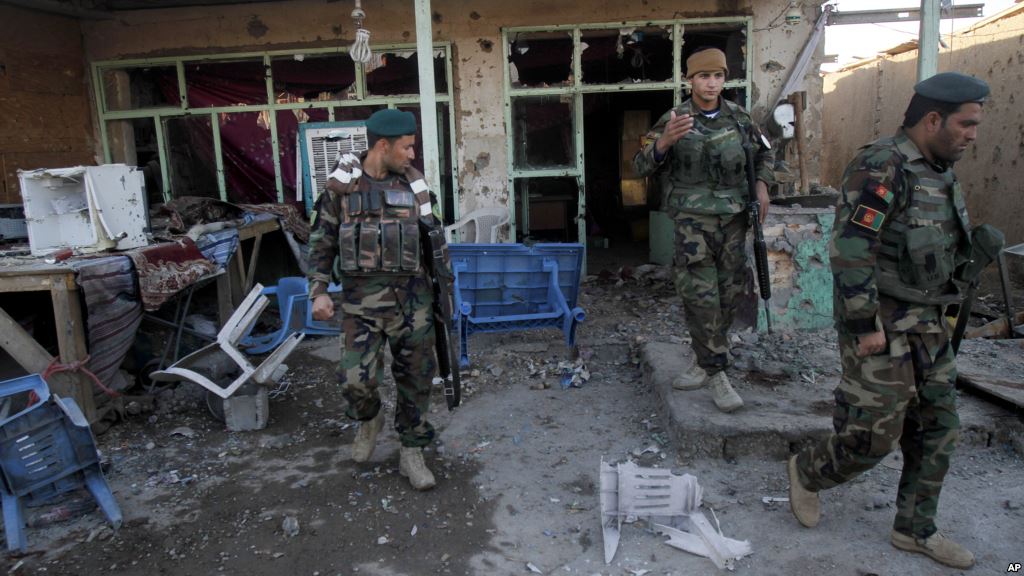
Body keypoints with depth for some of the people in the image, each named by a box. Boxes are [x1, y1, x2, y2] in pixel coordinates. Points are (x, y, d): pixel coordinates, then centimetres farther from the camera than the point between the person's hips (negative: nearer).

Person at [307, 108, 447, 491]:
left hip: (412, 298, 2)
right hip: (362, 300, -2)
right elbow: (321, 241, 4)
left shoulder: (414, 184, 6)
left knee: (416, 379, 6)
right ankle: (369, 420, 28)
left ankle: (411, 453, 24)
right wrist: (318, 291, -5)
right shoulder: (341, 185, -1)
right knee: (357, 378, -7)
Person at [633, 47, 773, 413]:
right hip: (694, 221, -4)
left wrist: (762, 184, 6)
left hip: (734, 219, 4)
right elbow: (641, 166, -6)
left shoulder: (738, 117, 8)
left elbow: (764, 153, 23)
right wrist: (664, 141, -24)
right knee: (701, 297, -7)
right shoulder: (674, 120, -2)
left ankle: (705, 362, 24)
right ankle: (716, 374, 3)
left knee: (727, 296, 8)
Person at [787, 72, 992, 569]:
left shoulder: (939, 171, 12)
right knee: (875, 433, -2)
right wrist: (865, 324, -23)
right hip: (882, 326, -9)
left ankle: (915, 529, 27)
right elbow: (850, 249, -24)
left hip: (928, 324, 9)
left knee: (936, 428, 13)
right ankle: (806, 473, 25)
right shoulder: (882, 168, -18)